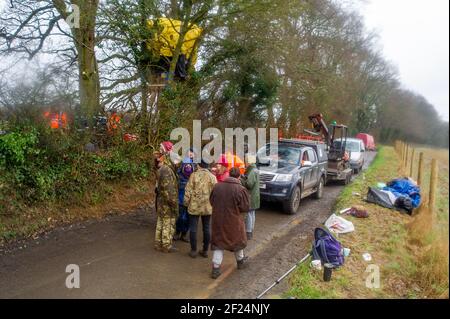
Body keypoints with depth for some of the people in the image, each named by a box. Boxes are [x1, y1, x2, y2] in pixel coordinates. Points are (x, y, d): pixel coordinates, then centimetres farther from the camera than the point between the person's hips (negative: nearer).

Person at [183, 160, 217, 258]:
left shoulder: (194, 175, -9)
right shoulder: (212, 177, -2)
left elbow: (188, 190, -7)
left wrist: (186, 202, 5)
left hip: (194, 206, -2)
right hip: (207, 207, 2)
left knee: (193, 228, 7)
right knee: (206, 229, 12)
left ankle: (193, 250, 13)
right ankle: (205, 250, 19)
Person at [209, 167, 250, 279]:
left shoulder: (217, 186, -6)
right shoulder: (240, 189, -17)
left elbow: (211, 201, 5)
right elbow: (245, 207, -13)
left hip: (218, 220, 2)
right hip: (233, 221, -2)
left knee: (218, 242, 12)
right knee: (238, 240, 22)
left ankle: (216, 268, 8)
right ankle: (240, 261, 42)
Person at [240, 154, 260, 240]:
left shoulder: (252, 172, -20)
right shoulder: (254, 170, 13)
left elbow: (249, 184, -25)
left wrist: (240, 179, -15)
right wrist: (243, 177, 4)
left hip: (250, 197, -10)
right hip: (252, 196, 10)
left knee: (249, 214, -4)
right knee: (251, 214, 17)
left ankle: (248, 233, 3)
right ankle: (250, 231, 27)